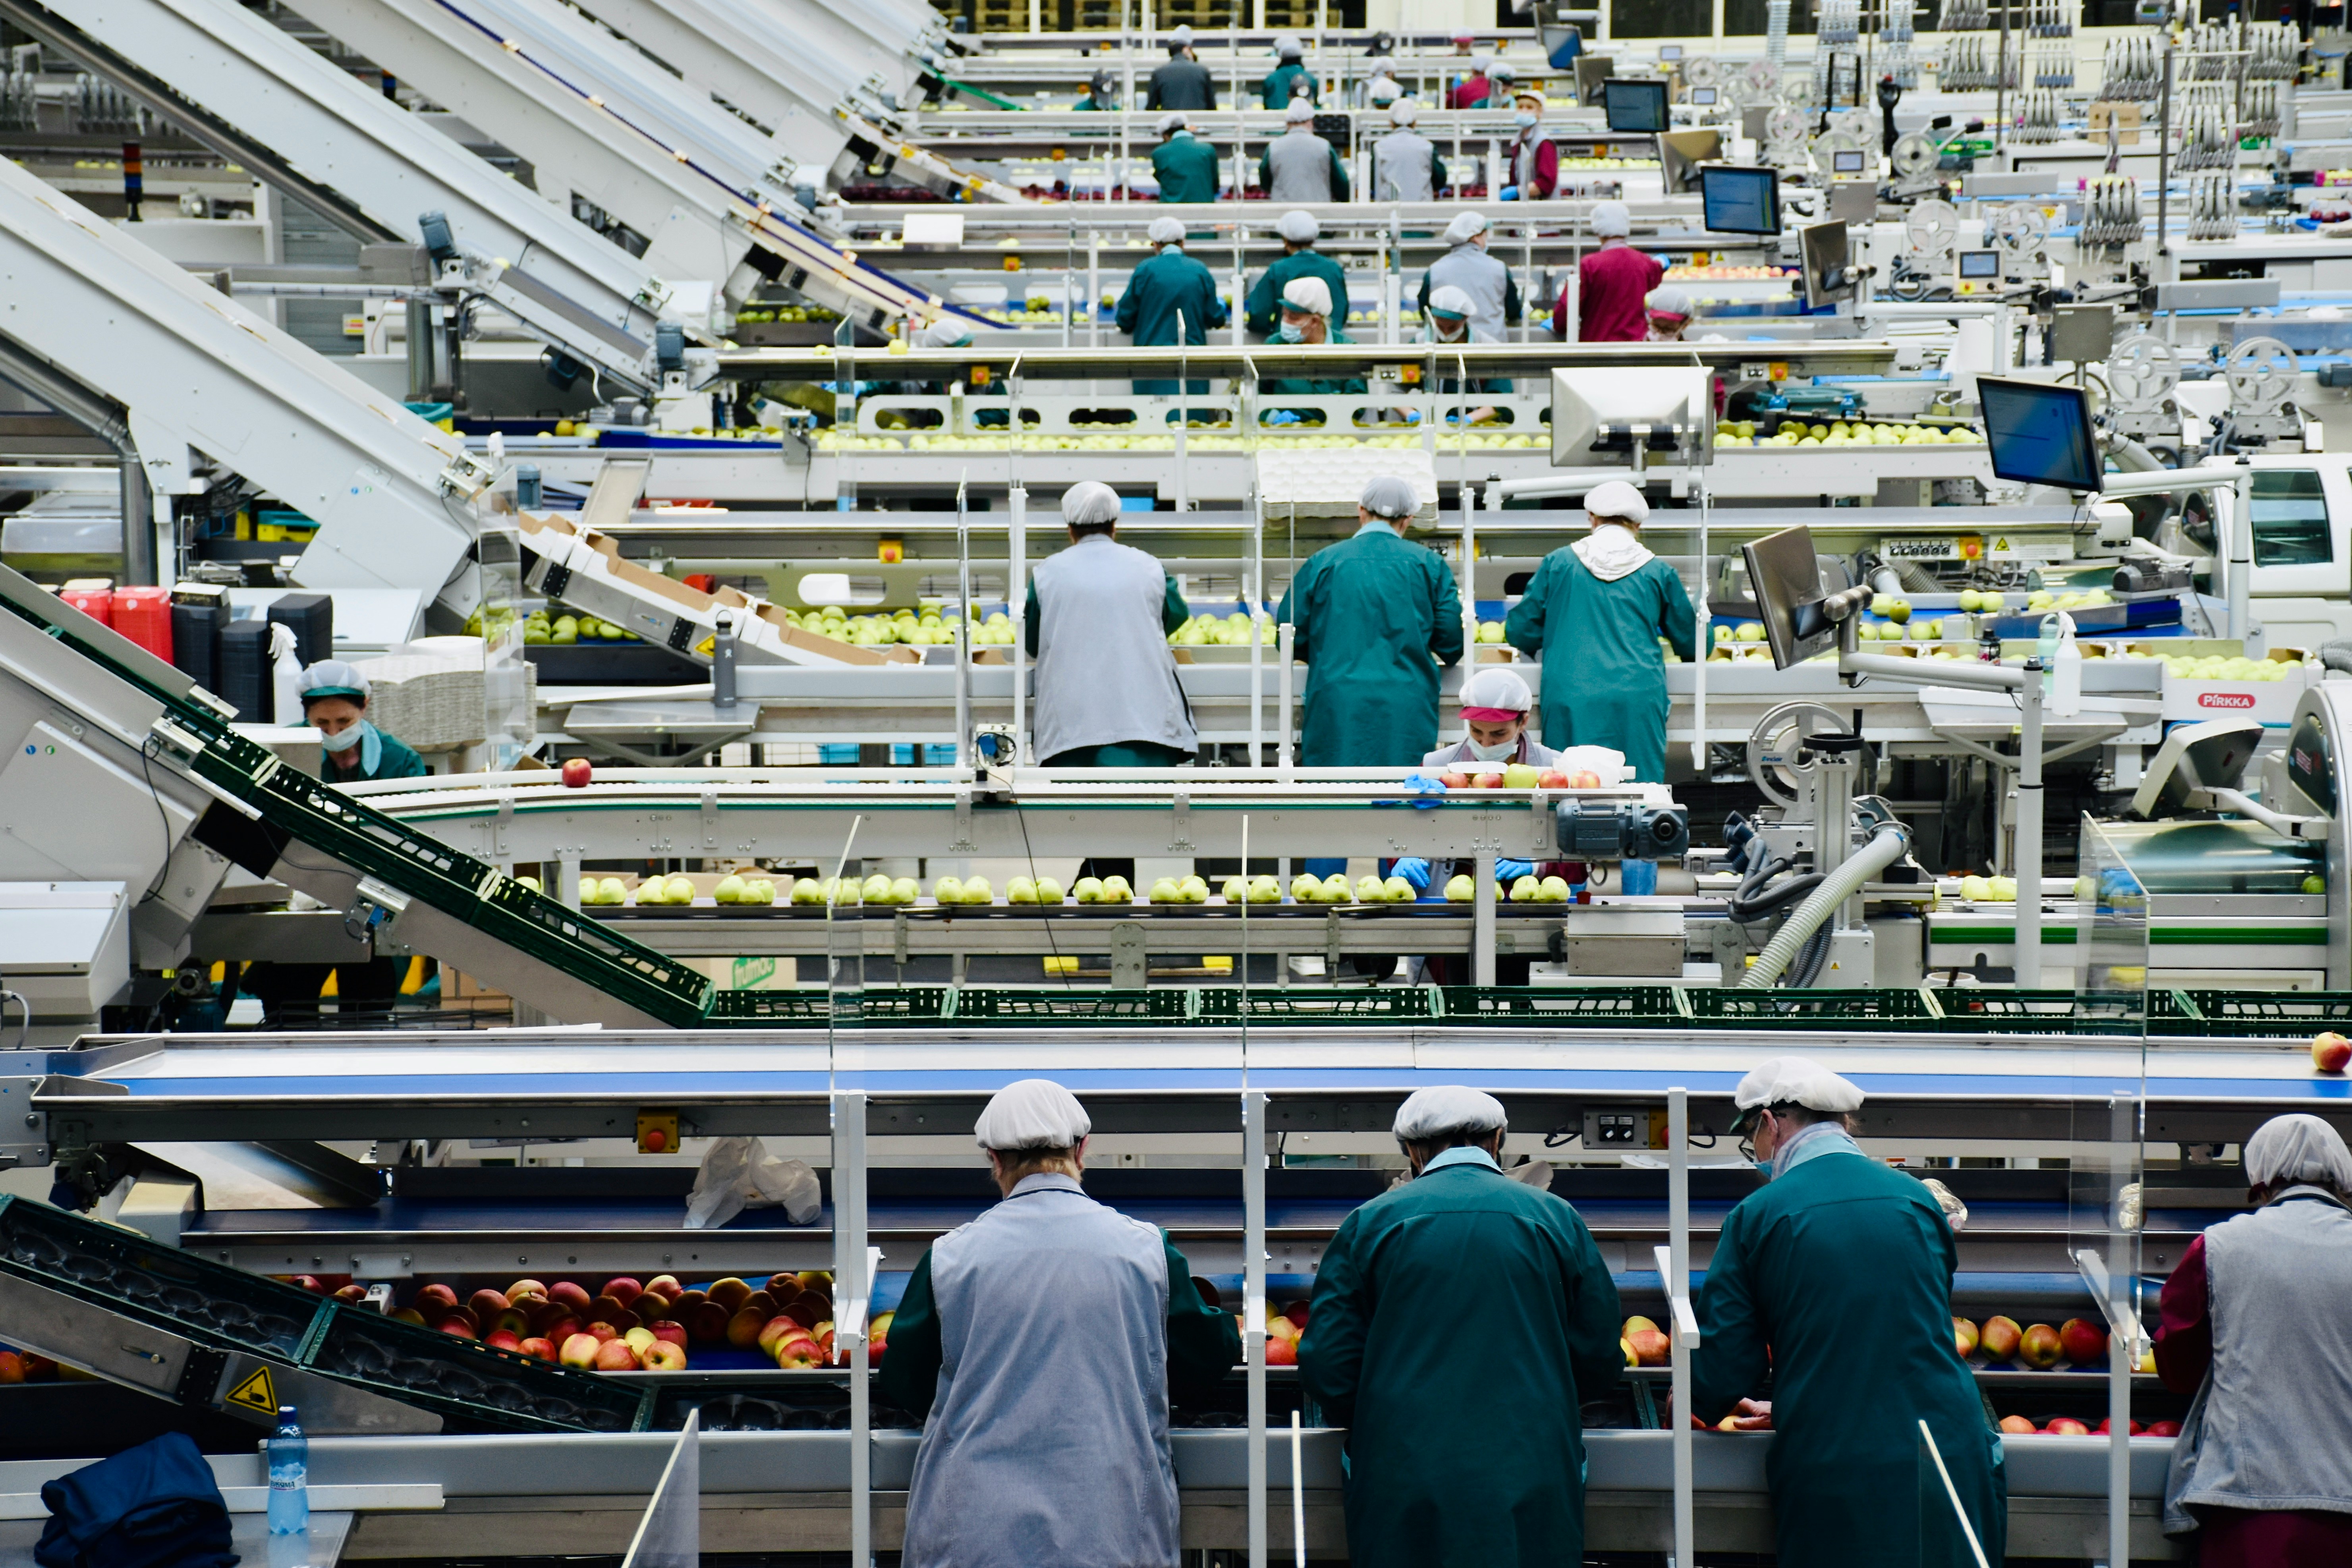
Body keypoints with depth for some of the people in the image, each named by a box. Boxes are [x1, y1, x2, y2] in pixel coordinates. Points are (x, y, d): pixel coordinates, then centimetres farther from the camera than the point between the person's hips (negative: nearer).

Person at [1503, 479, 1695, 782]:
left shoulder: (1558, 564, 7)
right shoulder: (1657, 572, 8)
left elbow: (1519, 633, 11)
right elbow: (1691, 645, 18)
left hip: (1571, 699, 0)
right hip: (1638, 698, 0)